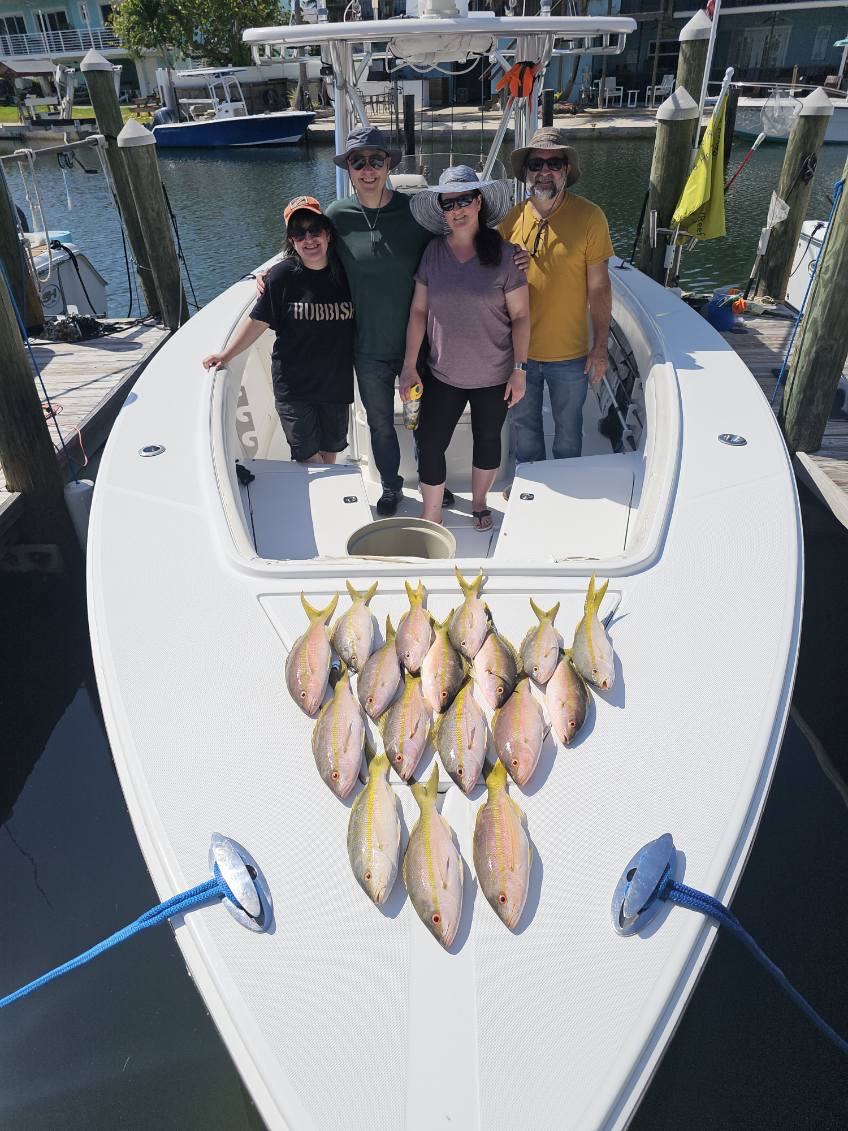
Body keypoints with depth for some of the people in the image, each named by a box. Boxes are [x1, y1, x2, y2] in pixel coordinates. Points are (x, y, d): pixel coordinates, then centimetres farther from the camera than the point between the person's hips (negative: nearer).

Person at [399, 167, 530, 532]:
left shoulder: (503, 254, -8)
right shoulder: (433, 252, -1)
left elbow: (520, 316, -6)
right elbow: (419, 310, 2)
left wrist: (519, 369, -11)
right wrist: (409, 365, -1)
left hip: (493, 377, -1)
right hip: (443, 375, 2)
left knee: (487, 439, 15)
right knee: (429, 445, -1)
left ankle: (479, 503, 39)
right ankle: (431, 517, 16)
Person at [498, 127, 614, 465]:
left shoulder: (589, 216, -11)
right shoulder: (511, 218, -3)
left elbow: (599, 286, -7)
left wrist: (601, 346, -7)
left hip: (570, 354, -2)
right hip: (519, 350, 3)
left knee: (568, 428, 16)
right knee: (524, 424, 19)